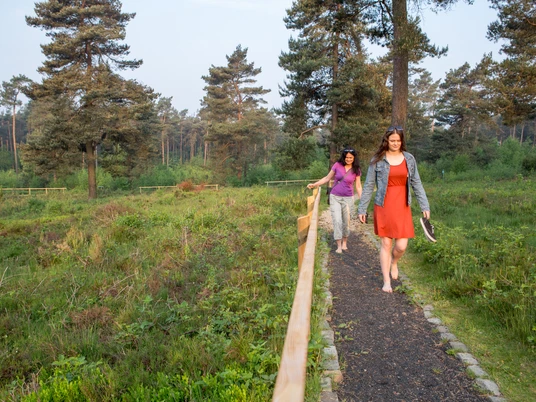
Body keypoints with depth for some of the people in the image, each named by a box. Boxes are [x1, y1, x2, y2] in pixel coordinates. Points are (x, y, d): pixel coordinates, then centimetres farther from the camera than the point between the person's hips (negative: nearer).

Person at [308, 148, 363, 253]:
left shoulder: (356, 170, -1)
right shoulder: (337, 165, -4)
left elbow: (358, 186, 2)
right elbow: (327, 178, 5)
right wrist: (314, 184, -3)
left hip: (348, 198, 1)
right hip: (335, 197, 0)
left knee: (346, 222, 6)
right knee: (337, 221, -8)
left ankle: (344, 242, 28)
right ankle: (339, 245, 0)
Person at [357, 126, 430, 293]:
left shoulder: (409, 159, 6)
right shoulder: (378, 160, -2)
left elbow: (417, 184, 10)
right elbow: (368, 186, 1)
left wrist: (425, 206, 4)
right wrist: (361, 209, 0)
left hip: (402, 207, 2)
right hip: (383, 207, -2)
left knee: (401, 246, -3)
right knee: (385, 244, 4)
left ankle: (394, 262, 33)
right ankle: (386, 281, 17)